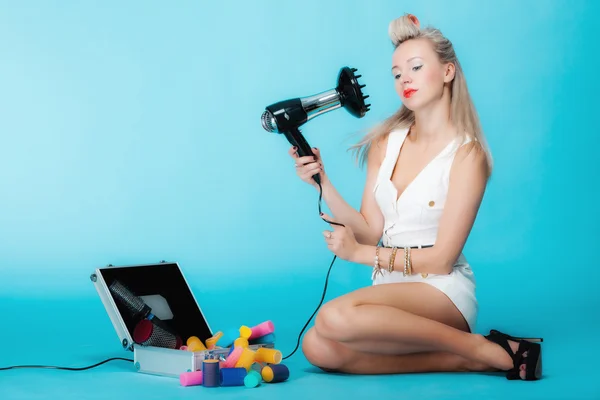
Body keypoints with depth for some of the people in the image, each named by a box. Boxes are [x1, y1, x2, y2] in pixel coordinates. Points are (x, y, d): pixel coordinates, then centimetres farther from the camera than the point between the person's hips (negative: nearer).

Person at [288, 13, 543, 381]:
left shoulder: (466, 154, -9)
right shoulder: (386, 143, 8)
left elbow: (441, 259, -11)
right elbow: (370, 230, 4)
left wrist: (359, 253, -10)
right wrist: (322, 183, -7)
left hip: (442, 291, -6)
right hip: (389, 287, 6)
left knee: (335, 318, -32)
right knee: (317, 348, -21)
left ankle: (482, 347, -17)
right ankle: (465, 361, -14)